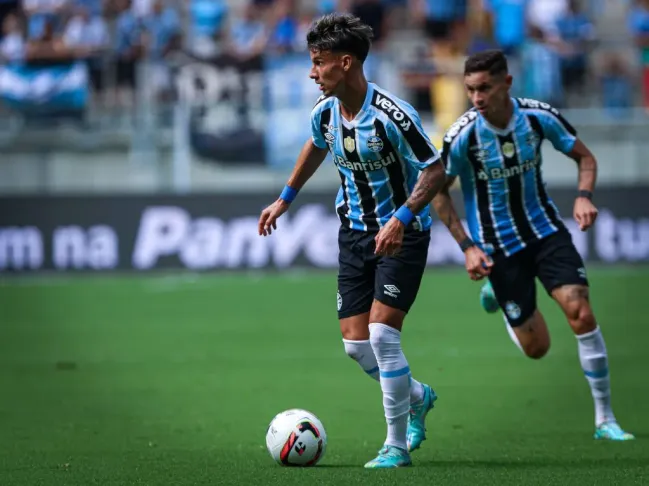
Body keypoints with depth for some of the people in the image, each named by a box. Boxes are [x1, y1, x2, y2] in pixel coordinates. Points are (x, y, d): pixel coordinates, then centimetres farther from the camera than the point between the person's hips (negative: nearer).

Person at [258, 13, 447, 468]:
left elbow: (435, 170, -19)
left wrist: (401, 218, -29)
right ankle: (417, 397, 31)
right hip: (355, 232, 7)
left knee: (381, 333, -15)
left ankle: (397, 446, -2)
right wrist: (285, 199, 26)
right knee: (355, 344, 2)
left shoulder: (392, 115, -24)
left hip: (402, 234, -7)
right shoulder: (325, 111, -3)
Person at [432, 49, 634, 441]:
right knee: (537, 348, 2)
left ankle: (605, 419, -6)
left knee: (580, 311, -18)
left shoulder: (540, 116, -13)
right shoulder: (462, 136, -19)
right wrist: (468, 247, -12)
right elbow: (438, 191, -5)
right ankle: (496, 294, 38)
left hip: (545, 231, 2)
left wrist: (584, 196, -17)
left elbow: (585, 157, 2)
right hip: (497, 244, -2)